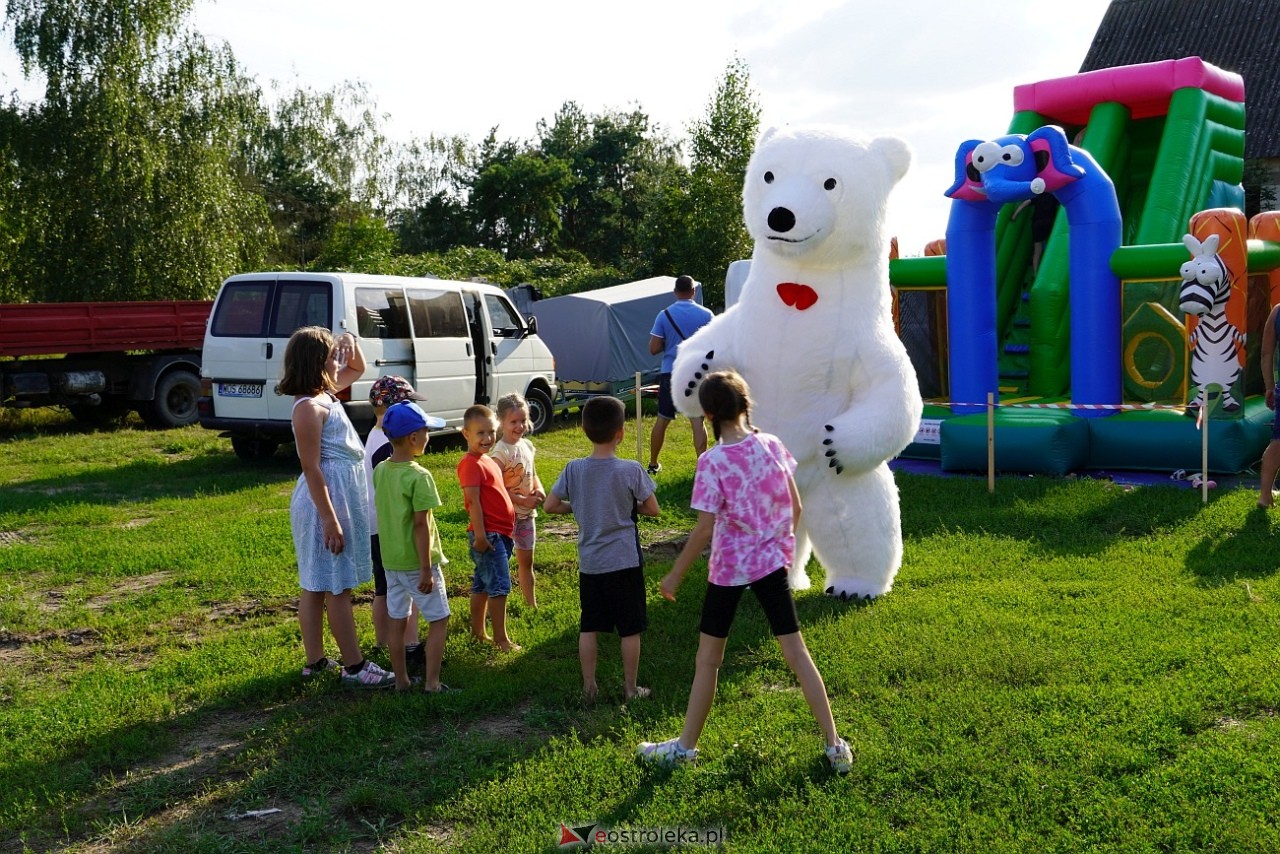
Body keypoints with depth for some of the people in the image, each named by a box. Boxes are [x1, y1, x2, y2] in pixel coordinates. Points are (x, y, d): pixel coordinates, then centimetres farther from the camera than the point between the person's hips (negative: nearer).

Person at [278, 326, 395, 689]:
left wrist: (351, 342, 7)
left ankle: (315, 661, 23)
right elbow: (312, 469, -21)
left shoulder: (325, 392, 9)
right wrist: (330, 520, -22)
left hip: (344, 493, 10)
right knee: (337, 586, -3)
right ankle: (355, 667, 4)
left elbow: (358, 369, 28)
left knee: (315, 584, 14)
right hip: (327, 498, -10)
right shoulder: (309, 407, -18)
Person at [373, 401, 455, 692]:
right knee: (439, 620, 6)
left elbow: (386, 513, 9)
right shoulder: (419, 477, -21)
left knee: (396, 621, 14)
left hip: (390, 560, 7)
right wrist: (426, 569, -17)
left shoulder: (380, 471, 2)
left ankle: (401, 680, 23)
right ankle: (431, 682, 7)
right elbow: (421, 525, -21)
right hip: (417, 562, -7)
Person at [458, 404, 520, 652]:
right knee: (499, 585, -6)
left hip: (500, 533, 10)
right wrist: (480, 535, -23)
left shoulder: (487, 460, 15)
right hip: (488, 535, -10)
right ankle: (501, 638, 0)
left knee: (482, 585, 16)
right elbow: (473, 501, -20)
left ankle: (478, 632, 26)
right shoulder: (471, 463, -15)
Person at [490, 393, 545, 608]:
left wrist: (539, 490, -3)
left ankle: (532, 604, 30)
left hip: (527, 513, 8)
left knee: (526, 561, 18)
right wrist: (523, 500, -21)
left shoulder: (527, 446, 6)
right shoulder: (500, 452, -18)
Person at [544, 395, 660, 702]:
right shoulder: (630, 470, -14)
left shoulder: (574, 469, -6)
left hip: (589, 563, 3)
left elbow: (550, 505, 0)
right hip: (625, 561, -3)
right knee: (629, 628, 10)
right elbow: (652, 509, -6)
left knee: (589, 627, 14)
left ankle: (589, 687, 21)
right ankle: (630, 688, 19)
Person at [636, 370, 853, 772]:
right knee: (796, 652, 10)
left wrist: (675, 575, -8)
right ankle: (835, 745, 12)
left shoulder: (713, 462, -18)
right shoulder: (772, 445, -4)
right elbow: (795, 507, 3)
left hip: (729, 567, -4)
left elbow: (704, 530, -18)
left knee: (708, 658, 10)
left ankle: (685, 745, 23)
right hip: (772, 561, 4)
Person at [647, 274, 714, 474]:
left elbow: (654, 348, -3)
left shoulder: (664, 315, -2)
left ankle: (653, 464, 23)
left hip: (670, 373, 1)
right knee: (697, 421, -1)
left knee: (662, 419, 12)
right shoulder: (706, 315, -2)